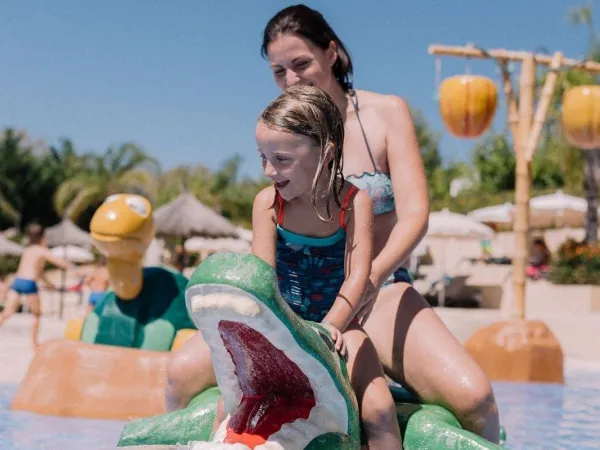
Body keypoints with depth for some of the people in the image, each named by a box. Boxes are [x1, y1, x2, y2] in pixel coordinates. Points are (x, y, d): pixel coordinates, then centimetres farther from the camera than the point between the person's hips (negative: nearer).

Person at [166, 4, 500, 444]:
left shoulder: (386, 112, -2)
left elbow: (414, 216, -11)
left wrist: (366, 285, -28)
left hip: (379, 291, -2)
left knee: (473, 396, -25)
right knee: (183, 373, -17)